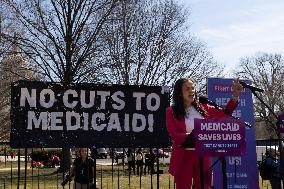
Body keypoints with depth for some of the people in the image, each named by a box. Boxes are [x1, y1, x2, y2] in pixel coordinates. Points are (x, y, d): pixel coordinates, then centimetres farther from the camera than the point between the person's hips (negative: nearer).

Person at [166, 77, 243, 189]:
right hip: (183, 158, -3)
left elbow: (224, 113, 7)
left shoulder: (202, 108, 8)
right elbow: (175, 136, -11)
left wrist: (235, 96, -5)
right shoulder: (172, 111, -2)